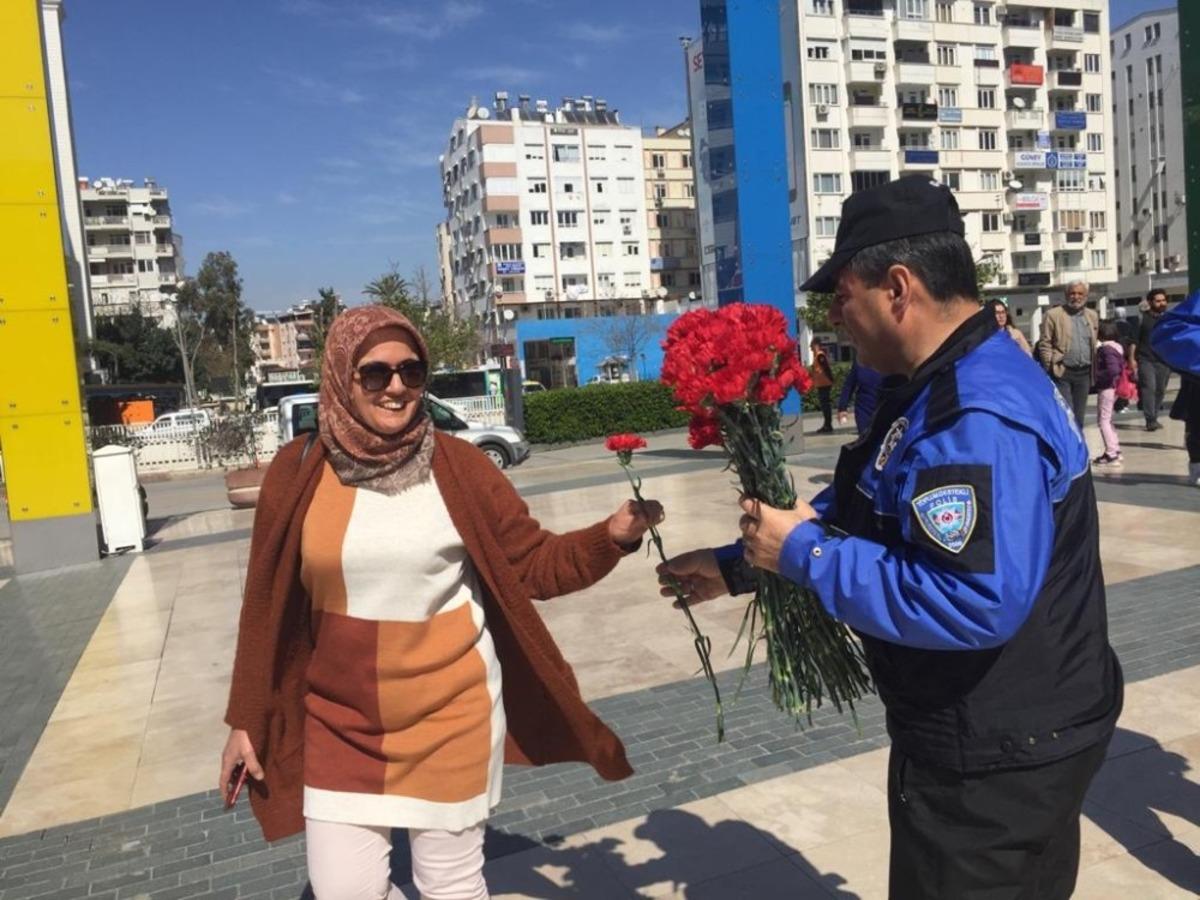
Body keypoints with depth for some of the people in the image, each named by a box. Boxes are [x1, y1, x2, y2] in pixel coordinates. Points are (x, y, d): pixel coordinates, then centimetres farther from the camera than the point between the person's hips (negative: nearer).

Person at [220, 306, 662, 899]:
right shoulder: (298, 471, -5)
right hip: (339, 716, 2)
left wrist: (614, 534, -24)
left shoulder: (457, 466, -9)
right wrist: (246, 719, 7)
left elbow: (535, 566, -6)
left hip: (450, 710, -1)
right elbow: (266, 605, 3)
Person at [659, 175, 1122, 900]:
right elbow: (857, 514, 13)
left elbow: (973, 603, -39)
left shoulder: (977, 418, -30)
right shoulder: (943, 387, 6)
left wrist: (803, 553, -29)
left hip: (996, 764, -10)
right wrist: (739, 565, 7)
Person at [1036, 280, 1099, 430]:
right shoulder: (1053, 315, -3)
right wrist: (1050, 368, -11)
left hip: (1084, 373, 5)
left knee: (1079, 417, 12)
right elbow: (1044, 344, -5)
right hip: (1062, 373, -5)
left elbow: (1095, 344, 17)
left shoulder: (1093, 315, 13)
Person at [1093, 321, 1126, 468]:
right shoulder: (1118, 347, 9)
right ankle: (1115, 450, 24)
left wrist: (1097, 376, -17)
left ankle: (1111, 454, -5)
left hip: (1106, 388, -9)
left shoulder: (1106, 349, -18)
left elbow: (1113, 370, -28)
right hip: (1114, 387, 9)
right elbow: (1121, 367, 16)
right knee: (1108, 420, 19)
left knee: (1104, 420, -4)